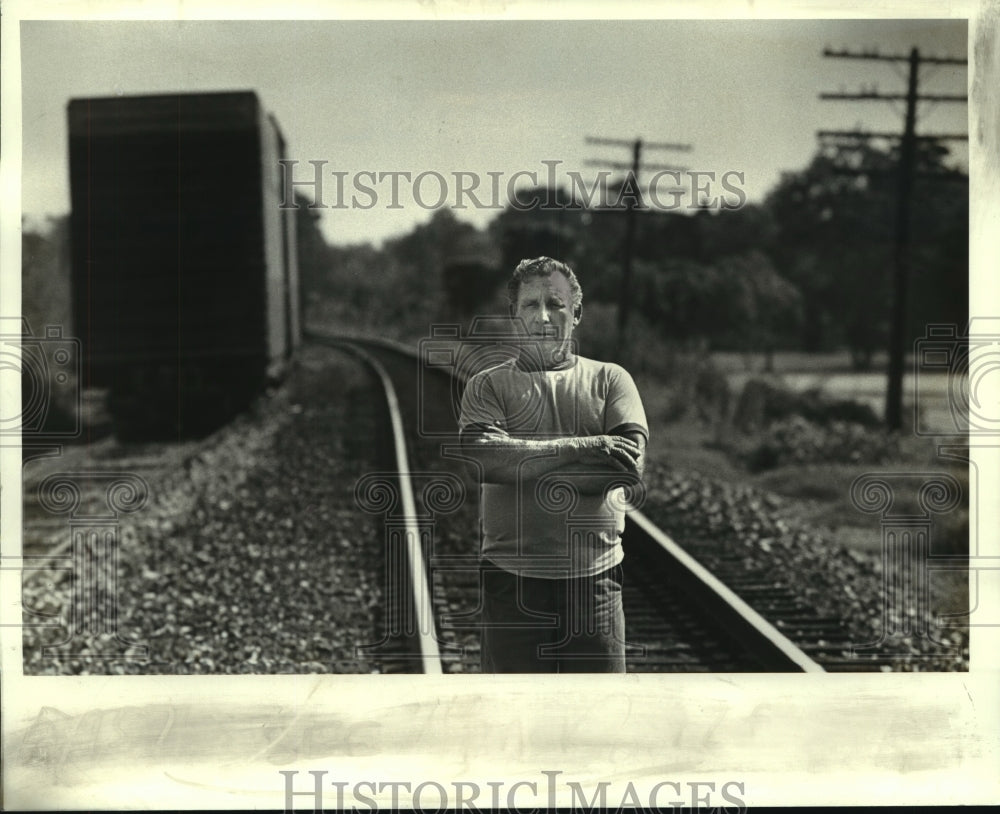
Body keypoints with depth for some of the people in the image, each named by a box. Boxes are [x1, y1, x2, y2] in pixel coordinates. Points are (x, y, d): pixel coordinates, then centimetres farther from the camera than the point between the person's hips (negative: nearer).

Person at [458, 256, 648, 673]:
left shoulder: (610, 380, 10)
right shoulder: (487, 386, 7)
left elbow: (630, 463, -7)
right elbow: (481, 454, -13)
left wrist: (523, 461, -10)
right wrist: (579, 447, -14)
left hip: (594, 577, 1)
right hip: (513, 576, -1)